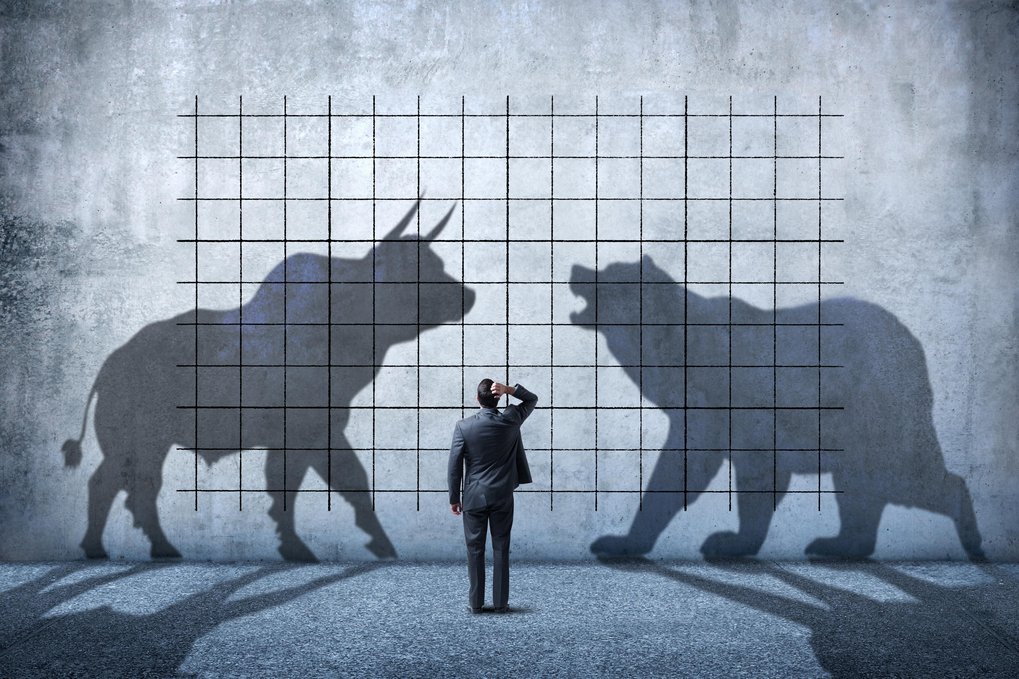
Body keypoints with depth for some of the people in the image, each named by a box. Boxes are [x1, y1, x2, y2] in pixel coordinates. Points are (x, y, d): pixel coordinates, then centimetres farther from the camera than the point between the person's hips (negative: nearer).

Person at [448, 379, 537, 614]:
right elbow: (531, 399, 12)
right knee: (501, 548, 6)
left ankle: (476, 602, 9)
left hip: (474, 497, -1)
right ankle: (501, 602, 9)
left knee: (475, 549, 6)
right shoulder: (510, 420, -6)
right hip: (502, 496, 1)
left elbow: (455, 465, -7)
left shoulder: (464, 426, -9)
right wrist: (508, 389, -5)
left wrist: (454, 498, 3)